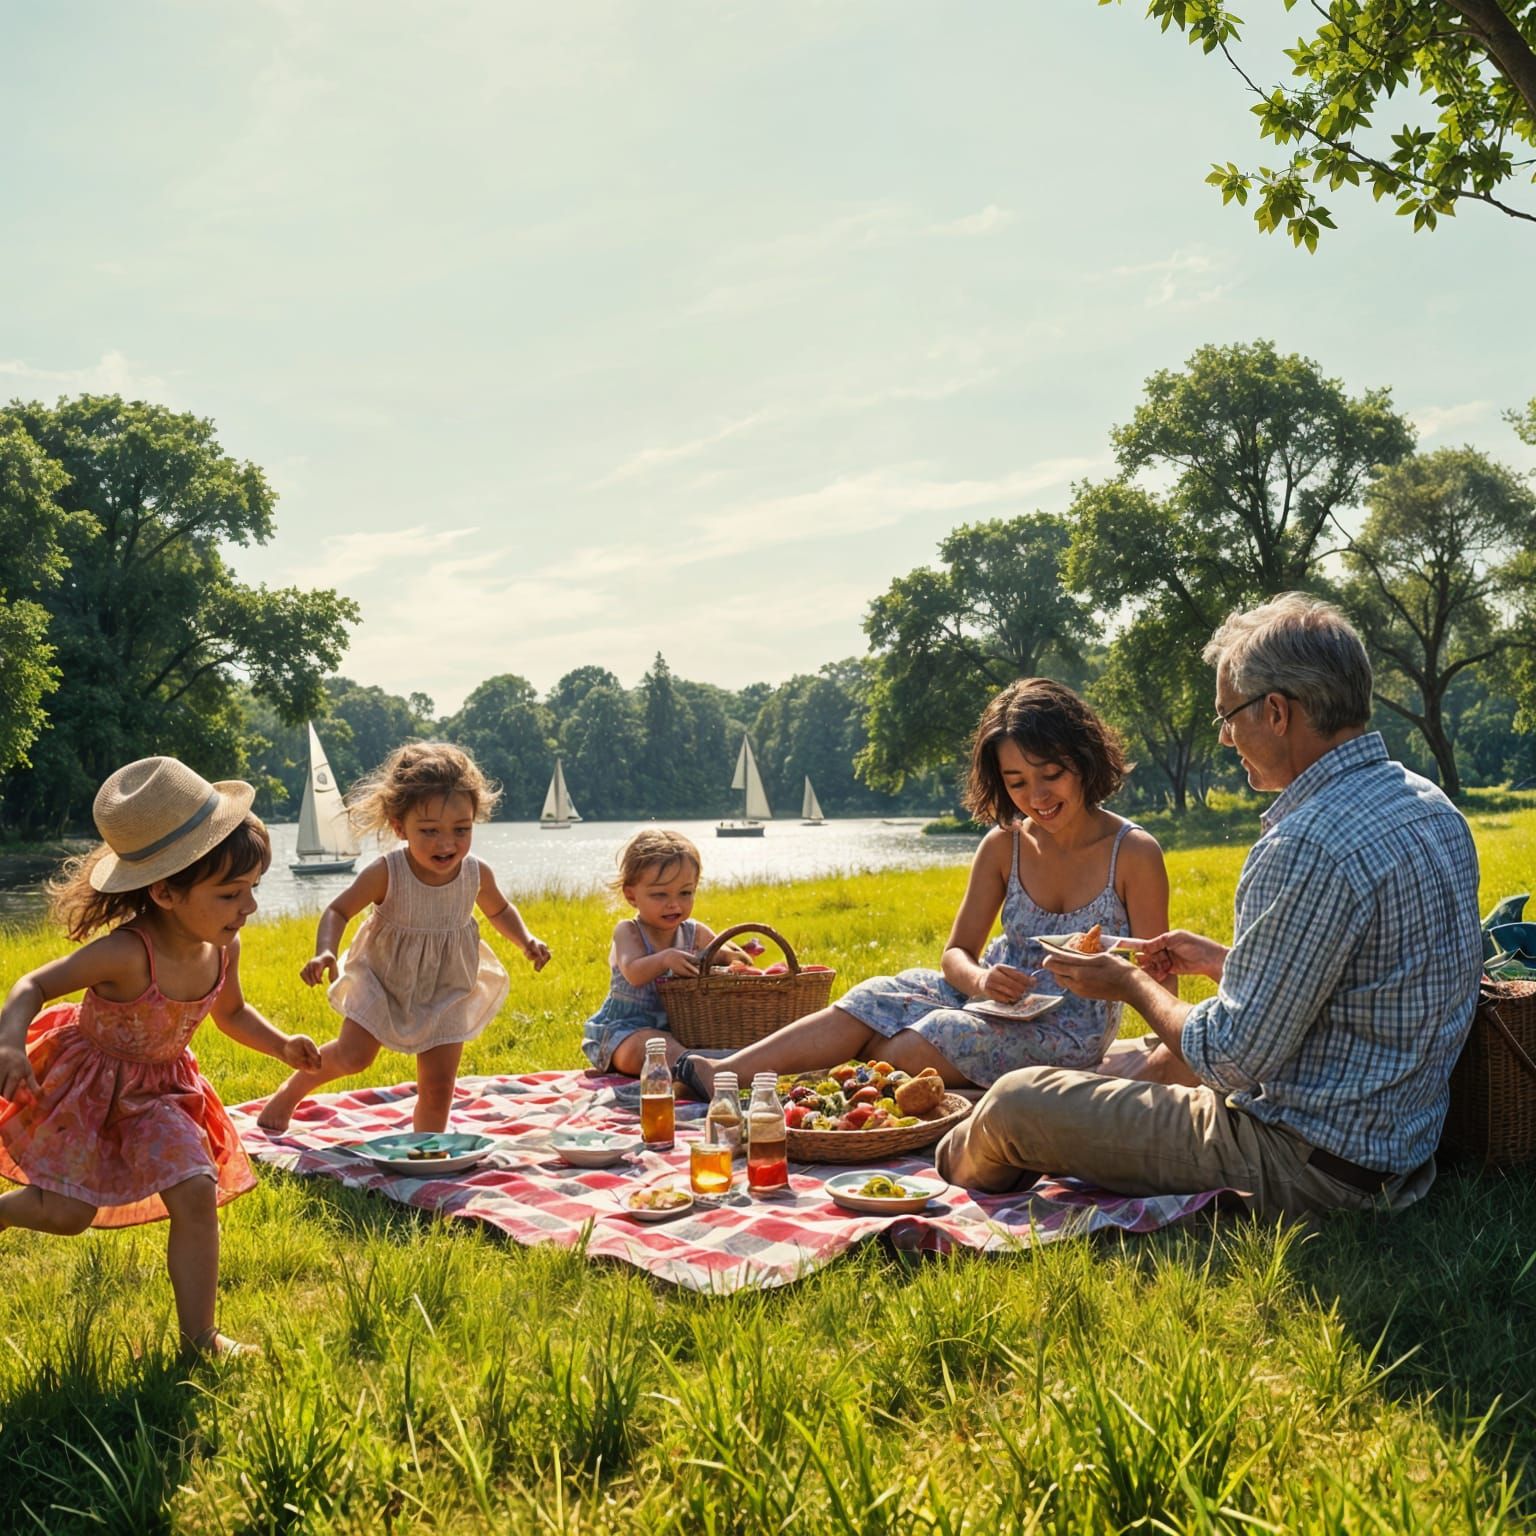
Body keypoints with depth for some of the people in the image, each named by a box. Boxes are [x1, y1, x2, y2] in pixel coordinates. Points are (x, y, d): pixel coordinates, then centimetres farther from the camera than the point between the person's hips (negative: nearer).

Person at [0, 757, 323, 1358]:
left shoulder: (223, 949, -15)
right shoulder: (125, 954, -34)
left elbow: (231, 1013, 6)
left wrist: (282, 1045, -11)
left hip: (159, 1090, 4)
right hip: (86, 1081, -4)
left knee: (197, 1194, -10)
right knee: (68, 1213, 1)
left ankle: (198, 1336, 2)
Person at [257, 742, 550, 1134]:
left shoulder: (477, 874, -17)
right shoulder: (386, 873, -27)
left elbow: (499, 910, 6)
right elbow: (339, 911, -15)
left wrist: (526, 940, -11)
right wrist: (324, 953, -33)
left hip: (446, 991, 2)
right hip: (383, 980, -2)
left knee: (438, 1086, -1)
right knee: (353, 1055, -9)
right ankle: (293, 1089, 21)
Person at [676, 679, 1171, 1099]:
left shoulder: (1135, 854, -13)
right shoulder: (1003, 846, -1)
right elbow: (956, 952, 1)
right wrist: (982, 979, -21)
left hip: (1067, 1031, -5)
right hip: (997, 998, 5)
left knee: (916, 1050, -25)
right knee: (872, 1003, -17)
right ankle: (721, 1074, -16)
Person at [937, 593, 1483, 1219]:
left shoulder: (1308, 848, -28)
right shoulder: (1431, 806, 4)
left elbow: (1234, 1061, -23)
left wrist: (1131, 985, -6)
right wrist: (1220, 961, 18)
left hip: (1311, 1165, -10)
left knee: (1017, 1100, 1)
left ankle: (964, 1175, 33)